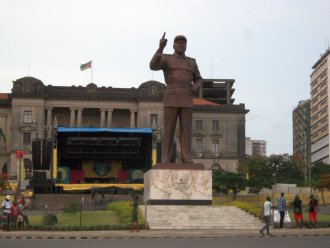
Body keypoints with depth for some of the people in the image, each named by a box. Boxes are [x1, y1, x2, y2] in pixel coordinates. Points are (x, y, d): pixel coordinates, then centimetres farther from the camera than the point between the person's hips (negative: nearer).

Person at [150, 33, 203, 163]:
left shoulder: (191, 62, 17)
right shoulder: (165, 58, 7)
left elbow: (198, 81, 21)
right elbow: (153, 66, -14)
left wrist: (195, 88, -4)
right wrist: (161, 47, -24)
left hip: (186, 100, 3)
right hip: (171, 99, -3)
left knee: (186, 129, -3)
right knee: (169, 129, -5)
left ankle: (186, 158, -3)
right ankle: (165, 158, -2)